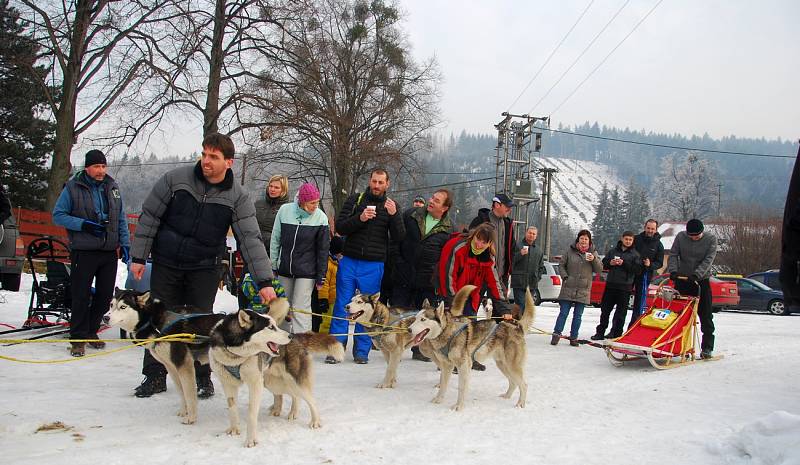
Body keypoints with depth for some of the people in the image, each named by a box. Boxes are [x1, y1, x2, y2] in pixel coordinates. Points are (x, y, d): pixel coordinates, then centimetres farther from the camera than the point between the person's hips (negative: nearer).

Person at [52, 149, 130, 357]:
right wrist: (84, 225, -15)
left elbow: (121, 218, 14)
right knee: (81, 296, -2)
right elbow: (58, 215, -3)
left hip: (109, 252, 4)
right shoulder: (73, 188, -2)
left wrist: (125, 244, 5)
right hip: (84, 252, -4)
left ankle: (91, 331, 25)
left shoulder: (112, 187, 10)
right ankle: (78, 338, 9)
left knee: (105, 295, 8)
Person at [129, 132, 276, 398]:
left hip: (204, 269, -1)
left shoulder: (237, 198, -9)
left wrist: (264, 281, -21)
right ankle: (155, 376, 21)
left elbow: (251, 239, -14)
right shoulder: (176, 179, -8)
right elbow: (149, 217, -2)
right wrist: (139, 256, -3)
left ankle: (203, 378, 20)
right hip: (166, 265, 1)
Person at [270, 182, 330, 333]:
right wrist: (272, 265, 6)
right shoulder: (285, 210, -6)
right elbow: (275, 239, 4)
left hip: (306, 271, -3)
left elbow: (323, 249, -4)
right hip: (284, 269, 3)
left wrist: (321, 276, -4)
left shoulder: (320, 217, -9)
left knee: (301, 308, -6)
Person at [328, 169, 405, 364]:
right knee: (342, 306, 2)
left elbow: (399, 237, -3)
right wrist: (360, 218, -18)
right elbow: (340, 227, -2)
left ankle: (362, 351, 15)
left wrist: (393, 215, -18)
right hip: (349, 262, 0)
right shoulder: (355, 200, 5)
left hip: (373, 266, 0)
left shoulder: (391, 207, 6)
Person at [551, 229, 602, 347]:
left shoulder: (593, 253, 7)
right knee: (563, 312, -1)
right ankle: (556, 334, 5)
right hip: (568, 288, -2)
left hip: (583, 290, 2)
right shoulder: (570, 251, 1)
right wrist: (565, 277, -7)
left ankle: (573, 338, 13)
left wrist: (594, 260, -13)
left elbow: (599, 269, 4)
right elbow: (561, 265, 6)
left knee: (578, 315, 7)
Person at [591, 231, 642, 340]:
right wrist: (610, 263, -8)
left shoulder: (635, 254, 3)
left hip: (625, 287, -3)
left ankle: (616, 333, 11)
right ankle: (600, 332, 15)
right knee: (605, 309, 7)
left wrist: (624, 264, -16)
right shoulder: (613, 250, 10)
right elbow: (604, 264, 13)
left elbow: (637, 269, -9)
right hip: (611, 284, 3)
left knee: (621, 311, 1)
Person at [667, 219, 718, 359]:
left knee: (705, 316, 0)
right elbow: (673, 255, -5)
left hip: (701, 280, -2)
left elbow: (708, 259, -16)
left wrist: (696, 274, -30)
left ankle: (707, 347, 6)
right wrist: (673, 271, -22)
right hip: (682, 279, 2)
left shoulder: (711, 238, -8)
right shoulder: (681, 237, -4)